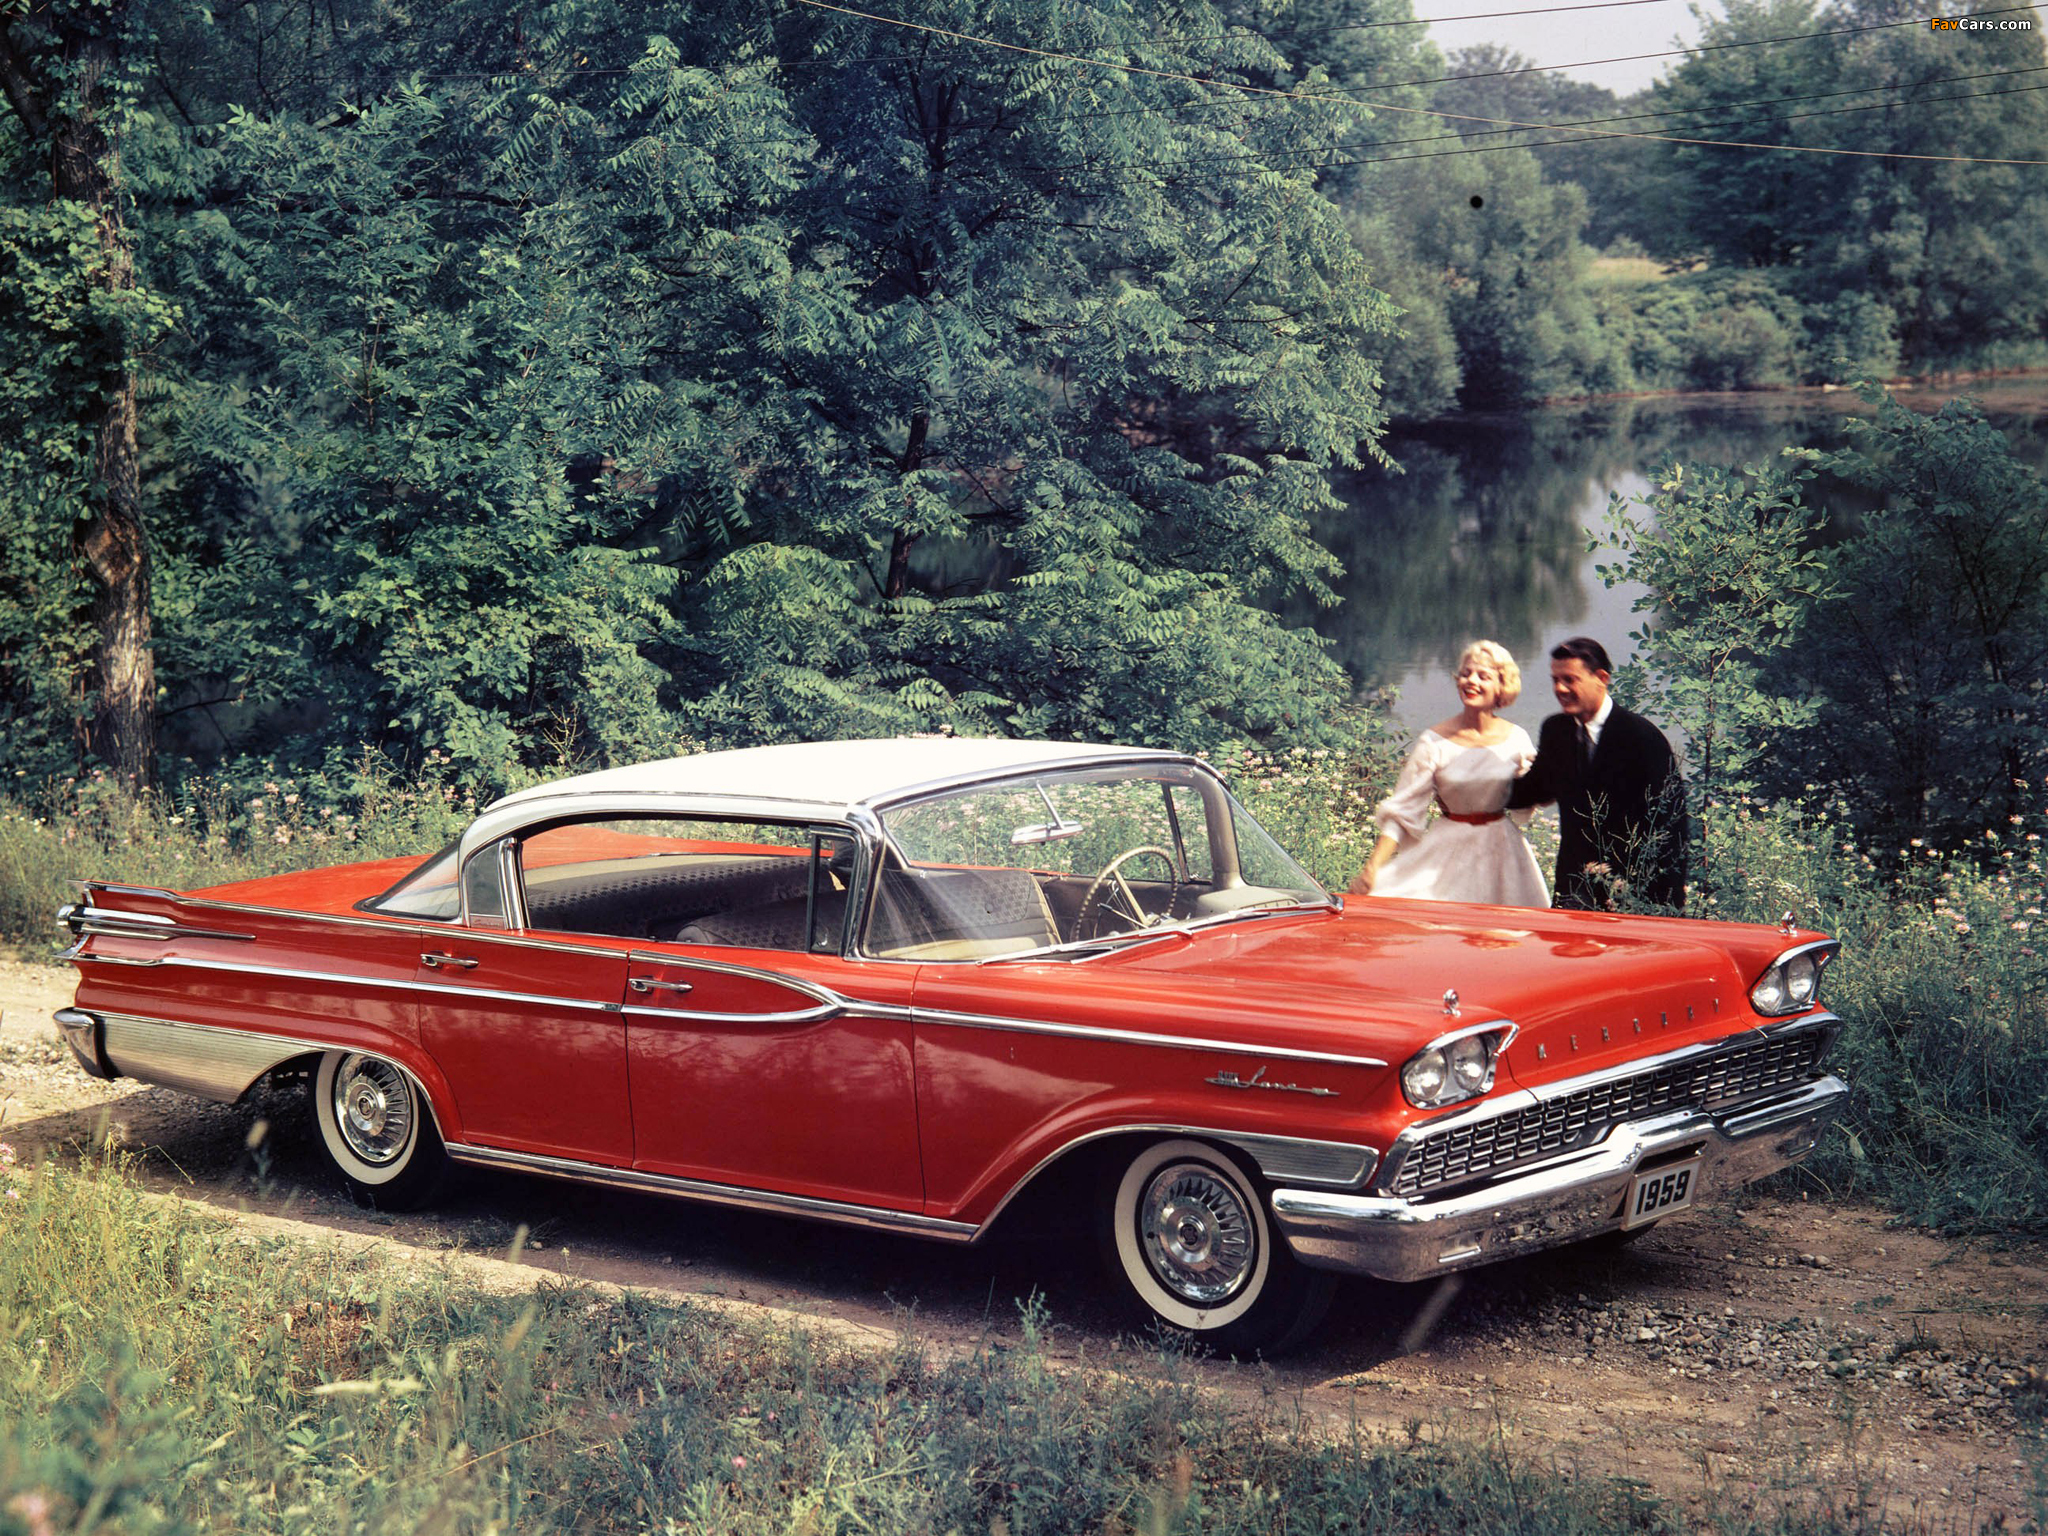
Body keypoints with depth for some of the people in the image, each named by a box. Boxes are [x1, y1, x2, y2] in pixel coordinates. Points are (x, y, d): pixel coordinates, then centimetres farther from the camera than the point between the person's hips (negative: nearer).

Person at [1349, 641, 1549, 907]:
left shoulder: (1516, 739, -2)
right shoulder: (1434, 742, -9)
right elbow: (1402, 810, -9)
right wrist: (1371, 869, -18)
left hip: (1501, 852, 2)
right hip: (1448, 851, -2)